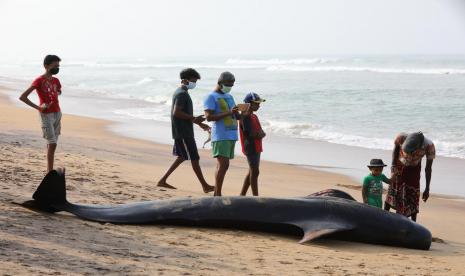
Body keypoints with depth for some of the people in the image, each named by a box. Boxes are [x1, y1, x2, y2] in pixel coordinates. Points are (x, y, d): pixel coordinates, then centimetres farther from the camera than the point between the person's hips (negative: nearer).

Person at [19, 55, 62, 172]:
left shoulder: (56, 81, 8)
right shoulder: (39, 80, -12)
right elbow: (22, 97, -16)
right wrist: (38, 107, -16)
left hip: (57, 113, 7)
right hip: (46, 115, -7)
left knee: (51, 144, 11)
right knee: (52, 144, -11)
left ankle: (49, 170, 19)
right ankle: (50, 172, -7)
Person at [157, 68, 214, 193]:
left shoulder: (179, 92, 17)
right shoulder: (182, 94, -16)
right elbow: (176, 113, -24)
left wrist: (199, 123, 21)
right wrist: (194, 118, -18)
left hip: (181, 131, 11)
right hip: (184, 132, -11)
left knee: (182, 156, 16)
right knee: (194, 158, -5)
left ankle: (163, 180, 17)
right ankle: (205, 186, 0)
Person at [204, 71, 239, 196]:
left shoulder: (229, 97, 20)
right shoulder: (211, 97, -4)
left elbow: (237, 116, 23)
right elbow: (209, 117, -15)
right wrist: (228, 112, -20)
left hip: (231, 135, 8)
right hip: (220, 136, -8)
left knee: (222, 165, 8)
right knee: (223, 165, -15)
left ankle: (216, 194, 11)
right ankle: (218, 195, -13)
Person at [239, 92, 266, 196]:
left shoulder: (254, 116, 17)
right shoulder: (245, 117, -14)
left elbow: (260, 132, 18)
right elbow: (250, 133, -21)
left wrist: (261, 133, -3)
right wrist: (259, 134, -8)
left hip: (256, 147, 10)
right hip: (250, 147, -10)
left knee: (252, 172, 13)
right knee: (254, 172, -8)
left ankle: (242, 194, 20)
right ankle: (255, 196, -5)